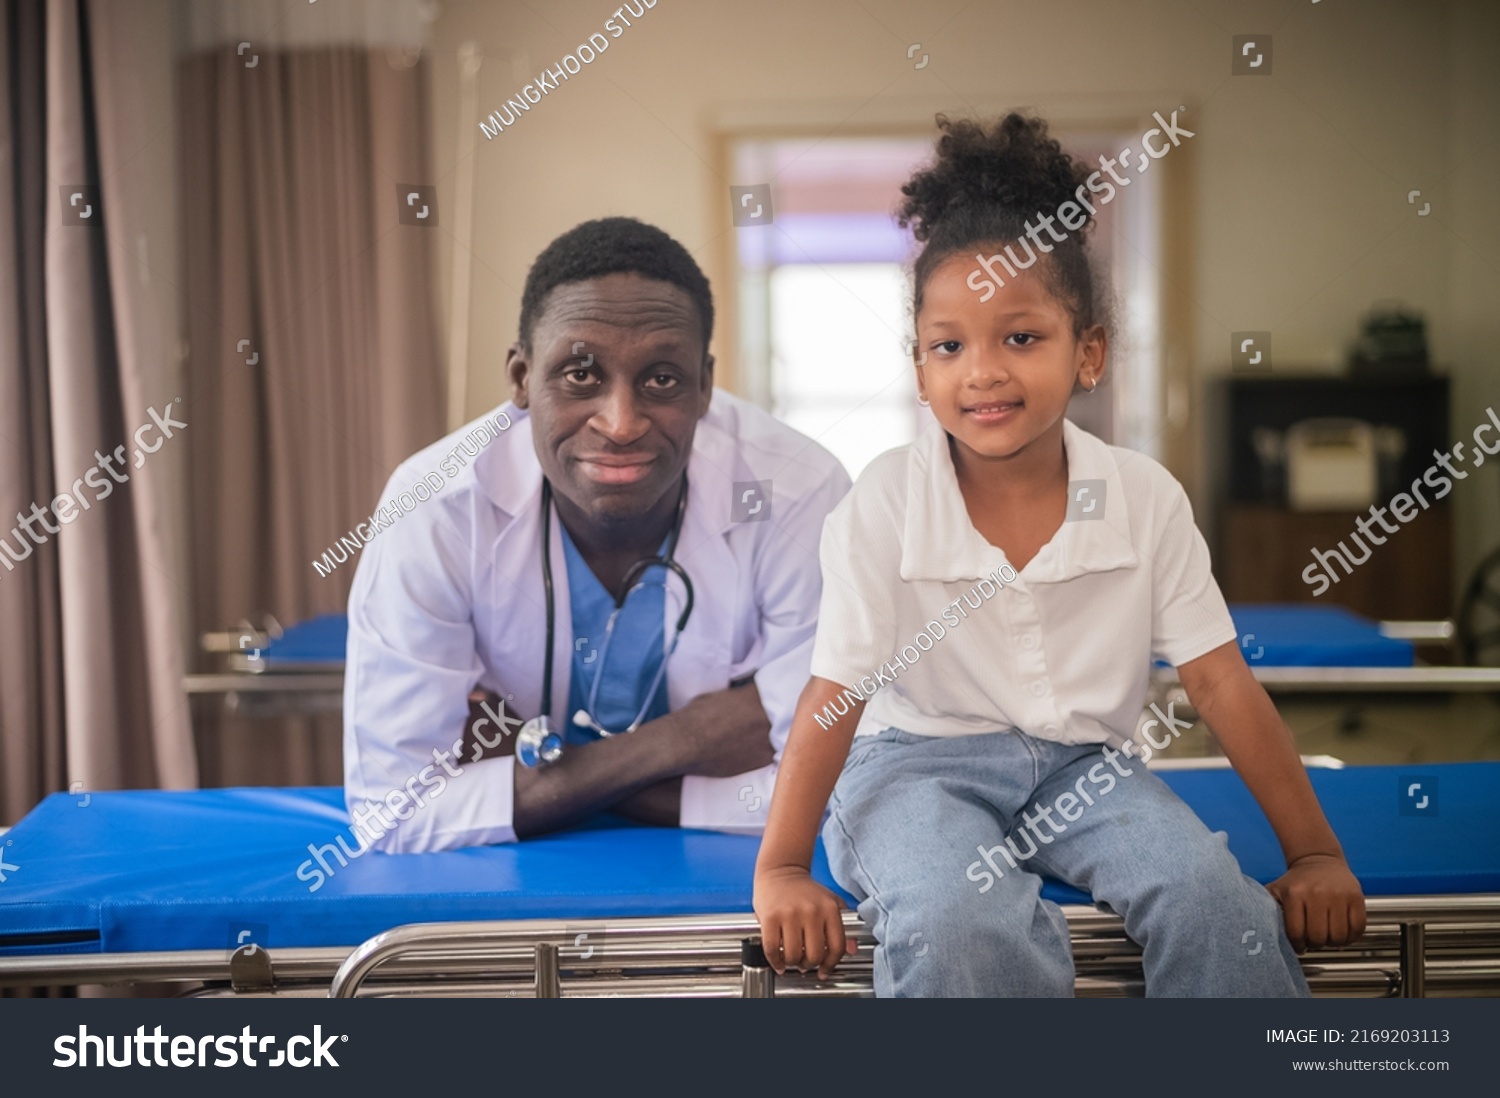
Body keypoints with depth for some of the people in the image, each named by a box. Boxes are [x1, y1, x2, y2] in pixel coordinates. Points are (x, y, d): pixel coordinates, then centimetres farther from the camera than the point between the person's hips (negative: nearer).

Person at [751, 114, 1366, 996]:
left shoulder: (1146, 498, -7)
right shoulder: (884, 508, -13)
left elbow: (1221, 683, -4)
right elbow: (834, 699, -11)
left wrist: (1315, 852, -5)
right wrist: (782, 870, -14)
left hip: (1083, 764, 2)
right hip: (920, 759, -2)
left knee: (1214, 898, -26)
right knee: (959, 924, -35)